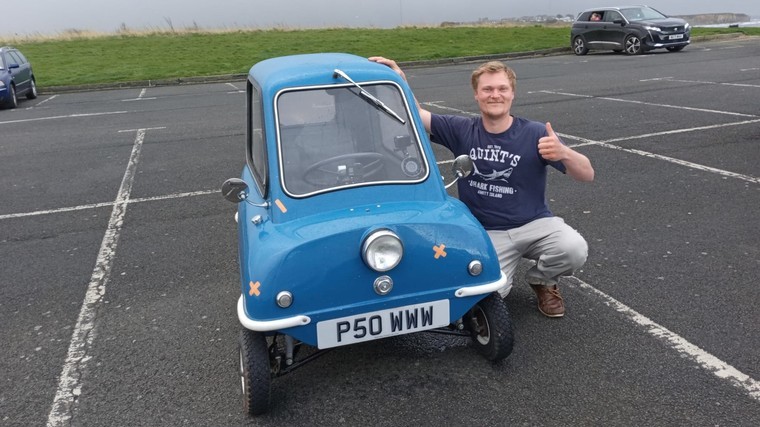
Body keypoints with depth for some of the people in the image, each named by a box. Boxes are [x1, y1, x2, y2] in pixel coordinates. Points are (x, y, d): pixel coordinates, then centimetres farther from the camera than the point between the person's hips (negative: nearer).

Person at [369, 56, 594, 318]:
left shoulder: (534, 134, -8)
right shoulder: (461, 130, -2)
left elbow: (587, 175, -11)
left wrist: (563, 153, -34)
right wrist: (399, 79, -25)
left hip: (534, 223, 0)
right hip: (487, 233, 0)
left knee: (575, 250, -28)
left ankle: (541, 280, 8)